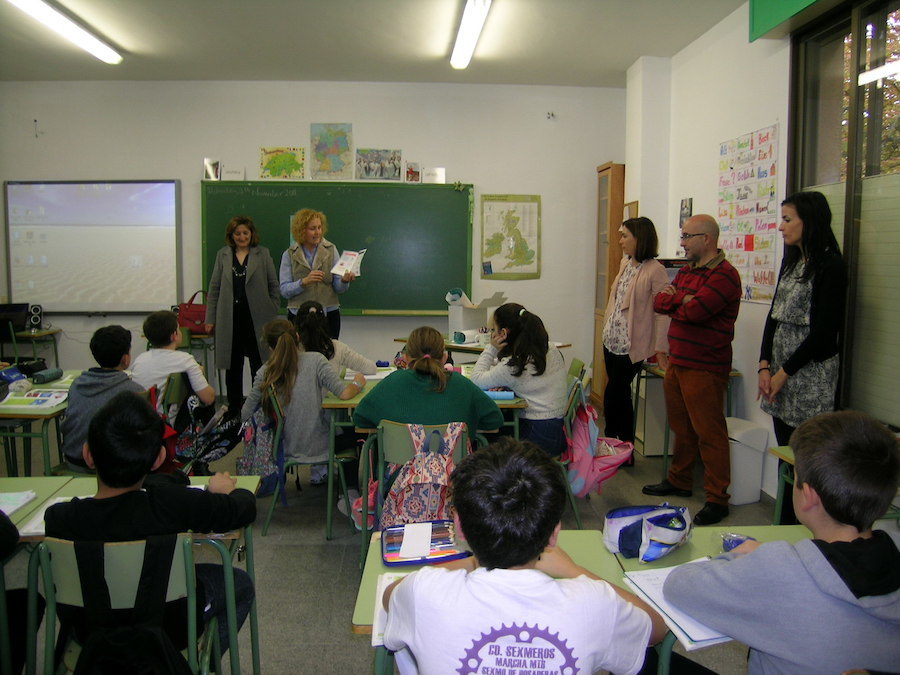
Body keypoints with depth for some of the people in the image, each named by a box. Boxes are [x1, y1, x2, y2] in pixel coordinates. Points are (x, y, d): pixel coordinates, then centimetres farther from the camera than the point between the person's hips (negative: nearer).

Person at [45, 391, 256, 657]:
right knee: (241, 583, 22)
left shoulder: (58, 519, -27)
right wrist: (227, 490, 6)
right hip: (170, 628, -3)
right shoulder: (171, 503, -34)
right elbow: (246, 508, -17)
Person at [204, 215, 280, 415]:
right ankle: (233, 411, 19)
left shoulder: (263, 254, 4)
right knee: (233, 366, 9)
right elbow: (214, 288, 10)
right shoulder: (223, 255, 10)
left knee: (259, 365, 2)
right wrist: (210, 319, 6)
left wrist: (272, 314, -2)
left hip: (256, 316, -2)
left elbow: (274, 286, 5)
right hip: (230, 318, 2)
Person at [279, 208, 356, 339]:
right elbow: (284, 290, -5)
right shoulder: (290, 254, 3)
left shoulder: (331, 250, 4)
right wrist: (304, 281, -19)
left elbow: (339, 287, 1)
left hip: (329, 314, 1)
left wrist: (344, 280, -20)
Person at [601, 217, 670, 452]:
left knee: (614, 395, -4)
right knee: (619, 395, 12)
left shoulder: (655, 270, -13)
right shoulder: (625, 263, 11)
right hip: (612, 340, 8)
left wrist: (661, 349, -15)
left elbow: (662, 312, -14)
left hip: (631, 345, -7)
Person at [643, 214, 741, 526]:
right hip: (677, 361, 9)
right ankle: (678, 480, 33)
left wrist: (675, 303, -3)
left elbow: (695, 311, -25)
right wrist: (684, 299, -11)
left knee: (709, 432, -4)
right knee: (681, 427, 19)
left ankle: (717, 499, 4)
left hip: (705, 368, -9)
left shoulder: (724, 275, -14)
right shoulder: (686, 271, 17)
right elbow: (659, 302, 10)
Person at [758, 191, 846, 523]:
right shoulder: (791, 262, 15)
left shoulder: (830, 266, -10)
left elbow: (823, 332, -14)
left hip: (810, 375, -8)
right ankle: (786, 527, 21)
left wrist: (783, 372, -11)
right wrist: (765, 366, 1)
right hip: (780, 372, 8)